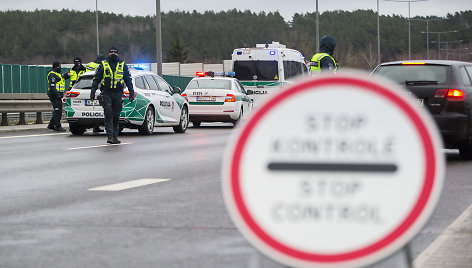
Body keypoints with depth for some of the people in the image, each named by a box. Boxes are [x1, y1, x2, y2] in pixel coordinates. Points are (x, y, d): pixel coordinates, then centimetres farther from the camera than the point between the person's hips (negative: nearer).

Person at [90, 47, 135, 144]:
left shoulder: (122, 65, 11)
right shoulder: (103, 65, 8)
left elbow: (128, 79, 13)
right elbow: (96, 78, 9)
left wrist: (131, 92, 6)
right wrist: (93, 91, 0)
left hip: (118, 93, 1)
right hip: (107, 93, -1)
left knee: (116, 116, 5)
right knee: (108, 114, -12)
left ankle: (115, 137, 12)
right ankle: (110, 136, -16)